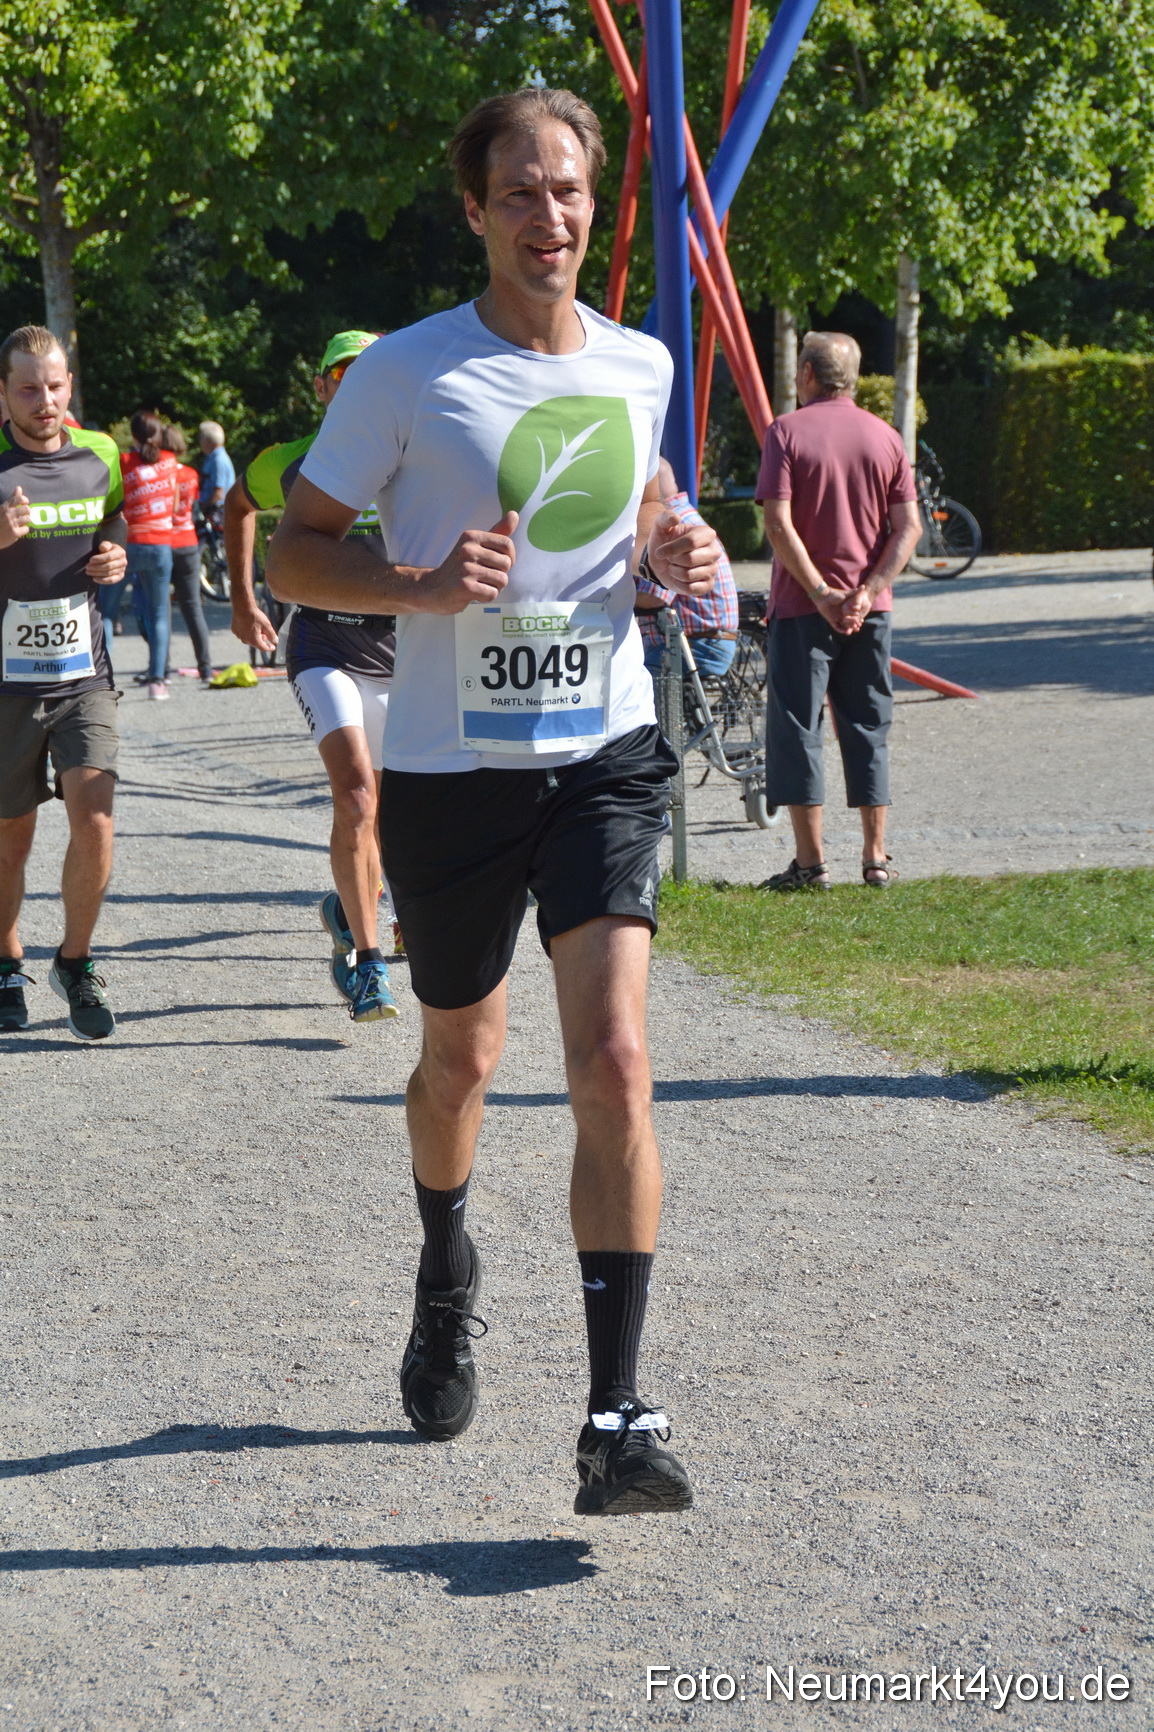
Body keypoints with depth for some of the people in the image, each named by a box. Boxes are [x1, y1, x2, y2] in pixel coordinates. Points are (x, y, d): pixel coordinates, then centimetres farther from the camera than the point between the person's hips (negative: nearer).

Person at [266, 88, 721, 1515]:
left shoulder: (639, 367, 6)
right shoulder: (406, 375, -6)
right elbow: (290, 554, -3)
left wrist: (674, 553, 1)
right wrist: (420, 584, -21)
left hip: (603, 756, 1)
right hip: (449, 769, -1)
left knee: (614, 1060, -15)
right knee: (461, 1058, 16)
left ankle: (617, 1417, -15)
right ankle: (446, 1275, 49)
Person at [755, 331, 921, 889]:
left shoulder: (788, 432, -5)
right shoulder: (884, 437, 7)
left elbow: (779, 524, -15)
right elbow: (908, 527, -1)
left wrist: (821, 592, -13)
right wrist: (868, 591, -7)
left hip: (803, 607, -4)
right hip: (870, 611, 4)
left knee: (796, 727, 2)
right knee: (868, 728, 11)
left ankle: (810, 860, -1)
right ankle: (875, 857, 11)